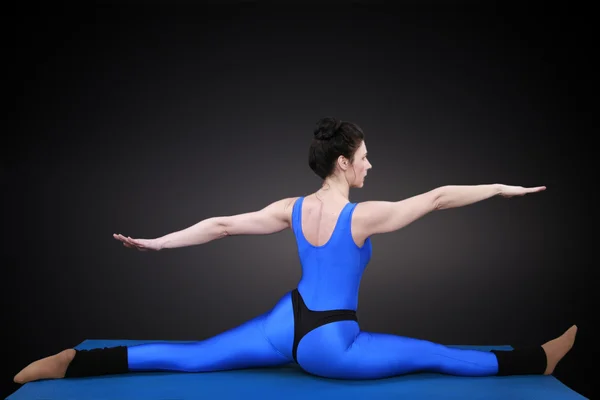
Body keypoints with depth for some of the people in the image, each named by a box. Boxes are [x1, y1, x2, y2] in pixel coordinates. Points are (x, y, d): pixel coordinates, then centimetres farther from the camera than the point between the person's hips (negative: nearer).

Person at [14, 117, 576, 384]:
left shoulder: (292, 209, -2)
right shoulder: (363, 216, -18)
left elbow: (220, 225, 0)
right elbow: (438, 198, -12)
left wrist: (157, 242, 6)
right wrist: (499, 188, -2)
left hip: (286, 323, 5)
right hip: (327, 347, -5)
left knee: (190, 357, 8)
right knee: (434, 355, 3)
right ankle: (539, 360, 15)